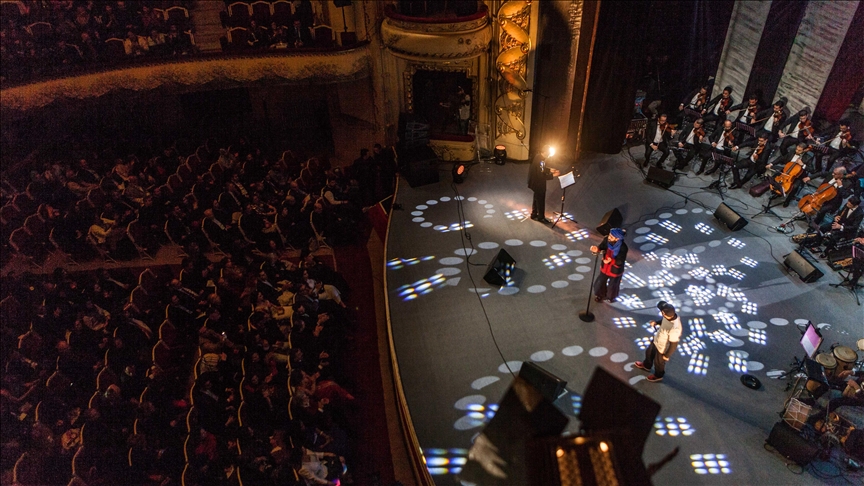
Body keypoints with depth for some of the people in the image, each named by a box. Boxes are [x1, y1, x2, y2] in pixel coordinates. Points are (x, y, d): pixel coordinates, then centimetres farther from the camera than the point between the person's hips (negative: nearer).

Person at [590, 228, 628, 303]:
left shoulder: (623, 247, -34)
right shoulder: (606, 240, -23)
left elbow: (621, 261, -27)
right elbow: (601, 247, -9)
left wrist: (611, 261, -44)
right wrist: (597, 249, -32)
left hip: (615, 270, -4)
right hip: (605, 267, 4)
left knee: (612, 285, 22)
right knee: (600, 282, 22)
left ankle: (611, 297, 55)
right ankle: (600, 295, 53)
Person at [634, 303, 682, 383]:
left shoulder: (675, 329, -45)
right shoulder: (671, 314, -23)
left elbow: (674, 344, -29)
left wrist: (667, 355, -15)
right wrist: (656, 322, -11)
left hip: (662, 348, -7)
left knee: (658, 362, 24)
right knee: (649, 352, 33)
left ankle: (658, 376, 56)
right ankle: (646, 365, 64)